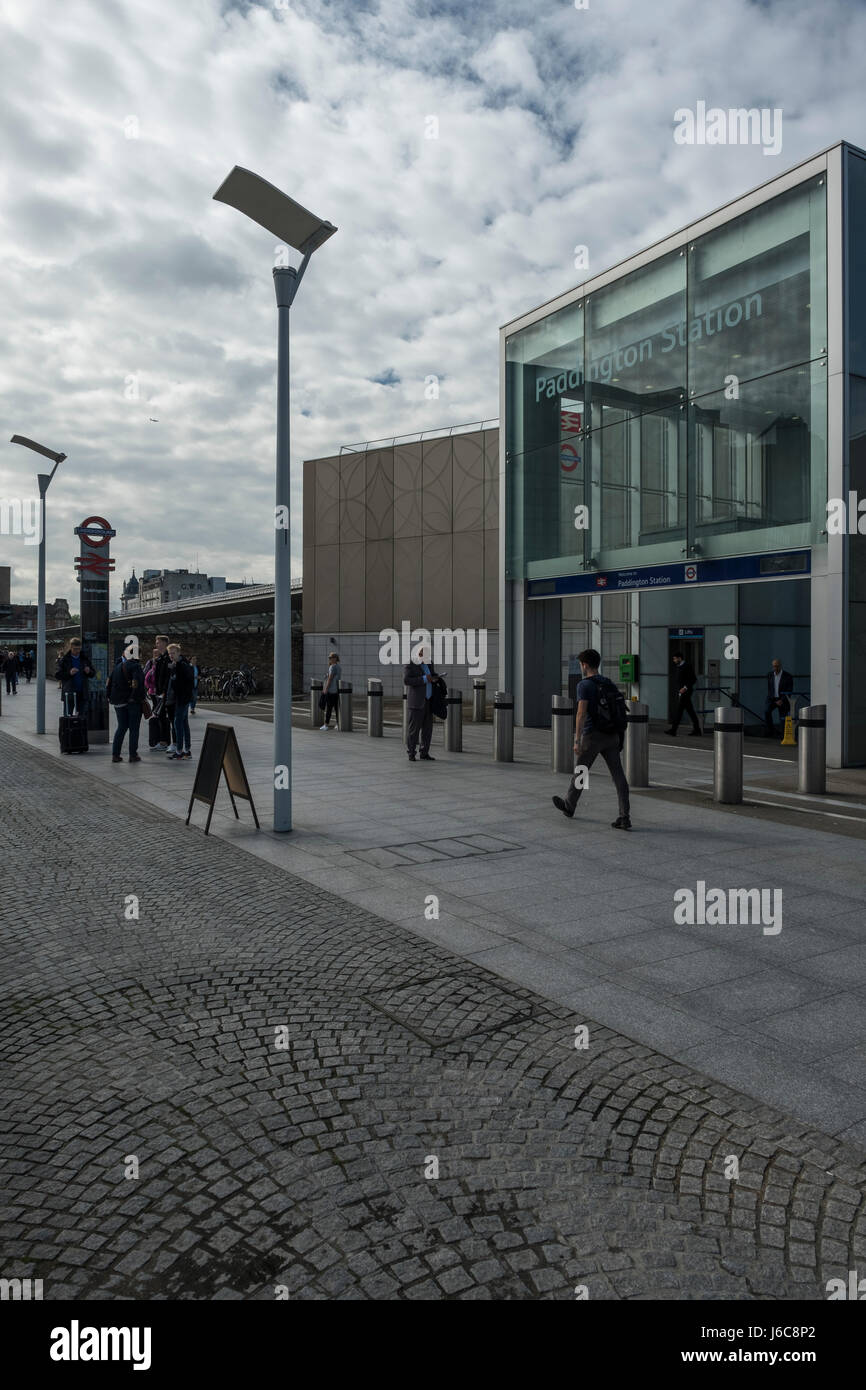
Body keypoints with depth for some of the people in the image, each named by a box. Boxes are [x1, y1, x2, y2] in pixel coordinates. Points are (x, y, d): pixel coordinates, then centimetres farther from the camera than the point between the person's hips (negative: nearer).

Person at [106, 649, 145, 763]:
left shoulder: (117, 667, 12)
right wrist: (135, 696, -17)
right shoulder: (135, 666, -9)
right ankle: (133, 755, 3)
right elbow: (137, 682, -23)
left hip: (119, 702, 6)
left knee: (121, 727, 14)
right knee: (134, 728, 2)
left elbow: (109, 682, 14)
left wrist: (110, 697, 16)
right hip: (133, 702, -6)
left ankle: (115, 754, 10)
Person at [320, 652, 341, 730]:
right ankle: (338, 724, 6)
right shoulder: (339, 666, 15)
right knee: (337, 707, 7)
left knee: (328, 707, -7)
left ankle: (326, 724, -7)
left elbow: (330, 678, -18)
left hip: (331, 690, -9)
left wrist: (326, 688, -17)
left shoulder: (333, 667, -13)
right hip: (337, 690, 9)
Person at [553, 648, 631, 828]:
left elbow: (581, 714, -18)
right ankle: (624, 817, -7)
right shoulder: (609, 684, 13)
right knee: (618, 776, -1)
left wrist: (577, 741, -18)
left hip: (593, 736, -6)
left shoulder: (585, 685, -10)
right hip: (612, 736, 6)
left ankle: (569, 805, 33)